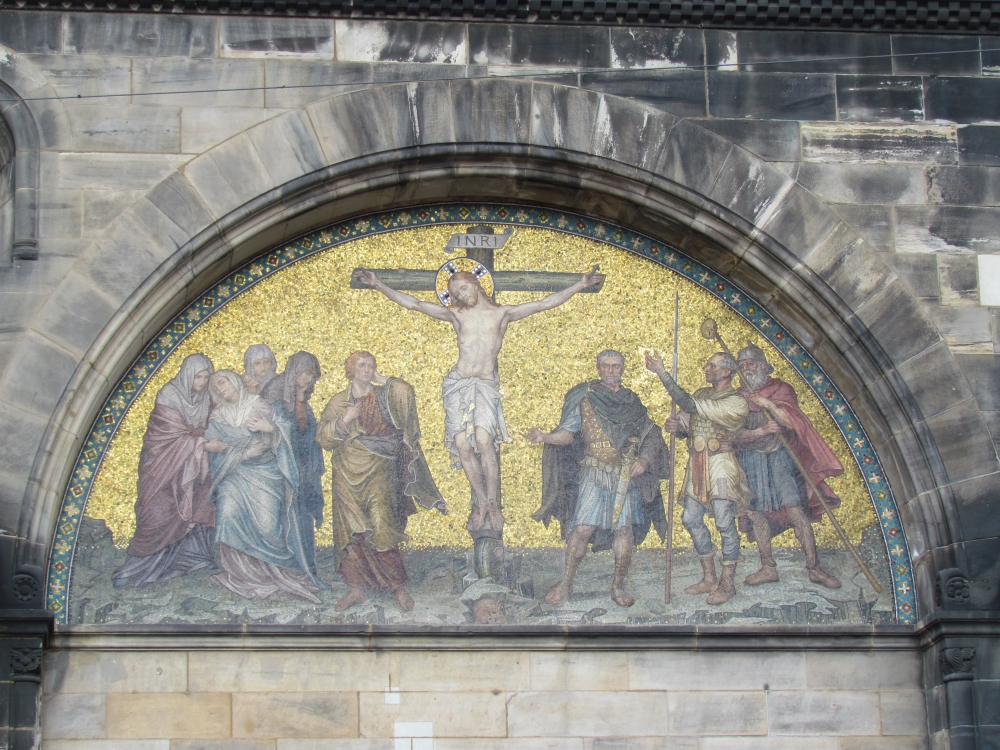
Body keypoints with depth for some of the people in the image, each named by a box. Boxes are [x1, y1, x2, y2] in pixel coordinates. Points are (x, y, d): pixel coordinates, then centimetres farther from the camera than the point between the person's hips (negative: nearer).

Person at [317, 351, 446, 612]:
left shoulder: (384, 395, 9)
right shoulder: (339, 402, 8)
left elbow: (405, 393, -9)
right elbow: (323, 437, 1)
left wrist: (382, 381, -4)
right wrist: (344, 420, -12)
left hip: (378, 470, -1)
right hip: (348, 472, 1)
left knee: (380, 525, -12)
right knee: (352, 531, -1)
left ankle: (397, 585, -4)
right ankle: (357, 588, 5)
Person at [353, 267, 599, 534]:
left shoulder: (503, 313, 11)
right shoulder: (455, 315, 13)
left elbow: (545, 303, 7)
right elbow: (413, 304, 9)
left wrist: (579, 285, 1)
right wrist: (378, 285, 3)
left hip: (486, 385, -2)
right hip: (458, 384, 2)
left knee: (483, 440, -20)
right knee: (462, 445, -8)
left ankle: (493, 503, -11)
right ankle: (482, 502, 7)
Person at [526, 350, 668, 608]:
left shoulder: (632, 401, 12)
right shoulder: (584, 397, 3)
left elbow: (650, 436, 13)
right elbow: (568, 432, 0)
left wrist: (644, 459, -5)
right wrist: (546, 437, -19)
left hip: (626, 476, 3)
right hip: (594, 473, -3)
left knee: (625, 529, 0)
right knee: (582, 528, -8)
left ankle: (618, 586, 12)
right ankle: (565, 583, 2)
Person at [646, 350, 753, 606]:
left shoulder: (736, 401, -12)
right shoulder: (702, 394, 14)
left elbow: (690, 406, -21)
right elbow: (687, 422, 14)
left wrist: (662, 374, -22)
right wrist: (676, 425, -12)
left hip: (720, 465, -8)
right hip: (697, 465, 8)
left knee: (725, 523, -5)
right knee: (691, 519, 7)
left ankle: (727, 583, 4)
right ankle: (709, 579, 18)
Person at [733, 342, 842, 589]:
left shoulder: (781, 390, 4)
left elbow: (791, 422, -9)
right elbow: (735, 434, -1)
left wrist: (768, 404, -19)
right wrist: (761, 432, -18)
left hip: (780, 459, -3)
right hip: (750, 462, 3)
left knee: (796, 512, -10)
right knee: (756, 514, 0)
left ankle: (814, 568, -7)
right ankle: (768, 568, 9)